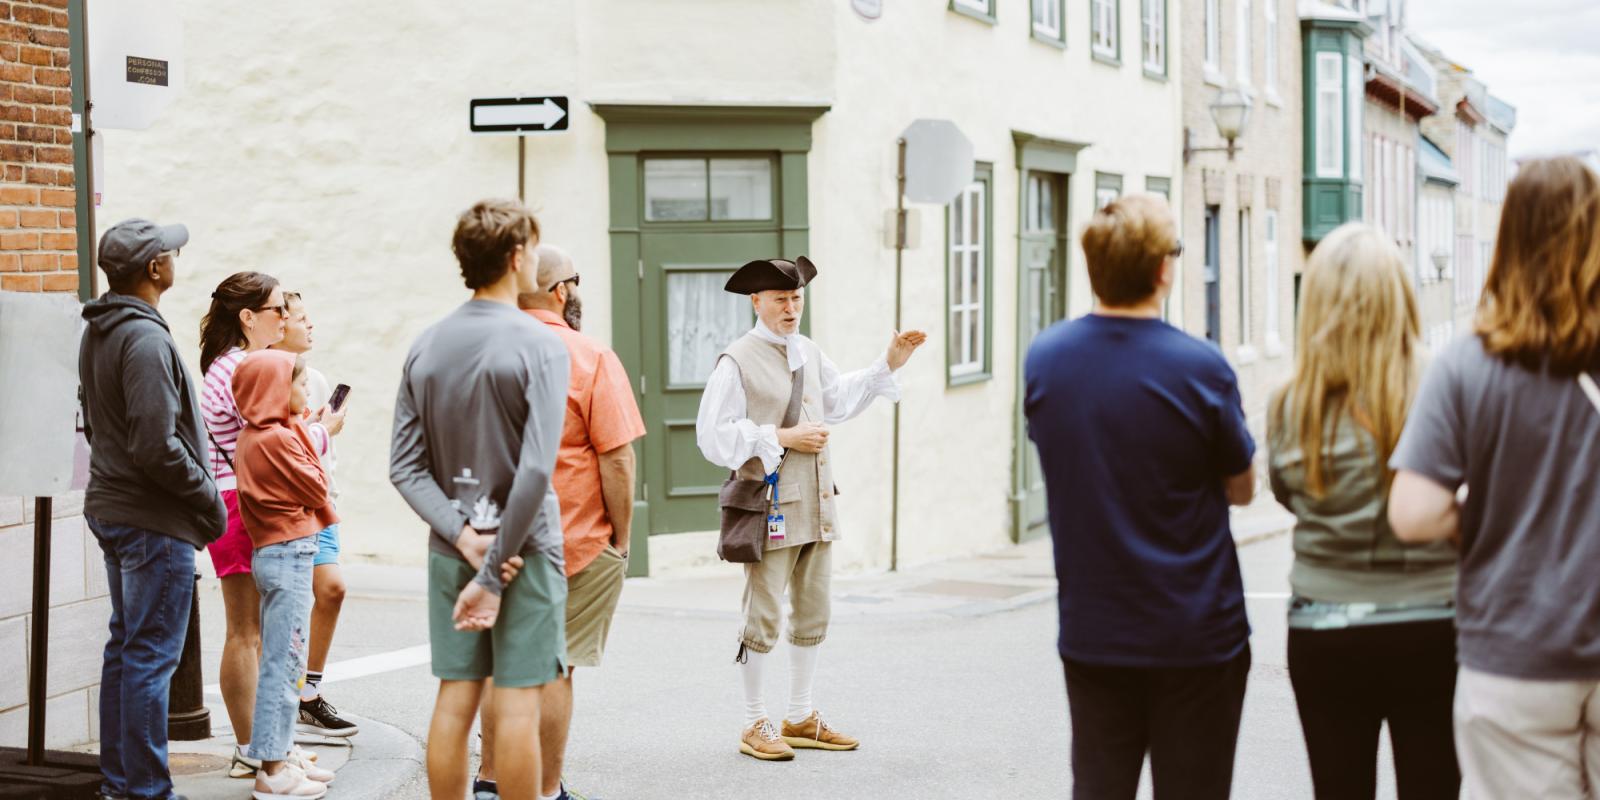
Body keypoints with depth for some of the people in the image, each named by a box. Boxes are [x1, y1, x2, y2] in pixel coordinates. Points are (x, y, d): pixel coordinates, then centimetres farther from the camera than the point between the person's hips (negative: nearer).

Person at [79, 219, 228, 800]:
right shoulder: (146, 339, -20)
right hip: (154, 519, -10)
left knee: (125, 647, 16)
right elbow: (157, 447, -24)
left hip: (110, 507, 10)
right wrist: (209, 499, -11)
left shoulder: (97, 334, 12)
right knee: (151, 656, -4)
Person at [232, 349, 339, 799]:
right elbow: (316, 488, -12)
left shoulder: (250, 437, 11)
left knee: (280, 661, 16)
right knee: (284, 663, -6)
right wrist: (317, 440, 3)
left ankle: (281, 753, 25)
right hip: (290, 553, -10)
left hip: (269, 552, 10)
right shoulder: (278, 438, -18)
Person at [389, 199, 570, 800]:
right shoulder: (539, 345, -11)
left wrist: (464, 537, -7)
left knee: (454, 700, 8)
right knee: (517, 703, -1)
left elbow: (405, 467, 1)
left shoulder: (425, 347, 6)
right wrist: (494, 574, -14)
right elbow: (535, 471, -18)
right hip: (524, 548, -5)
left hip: (451, 550, 5)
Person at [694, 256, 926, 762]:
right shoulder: (737, 361, -10)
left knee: (813, 616, 14)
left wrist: (889, 364, 20)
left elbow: (839, 399, 28)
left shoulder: (810, 353, 14)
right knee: (763, 620, -2)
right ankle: (755, 726, 10)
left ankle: (800, 719, 25)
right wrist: (783, 438, -16)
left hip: (816, 506, 8)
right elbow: (714, 437, -15)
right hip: (770, 507, -8)